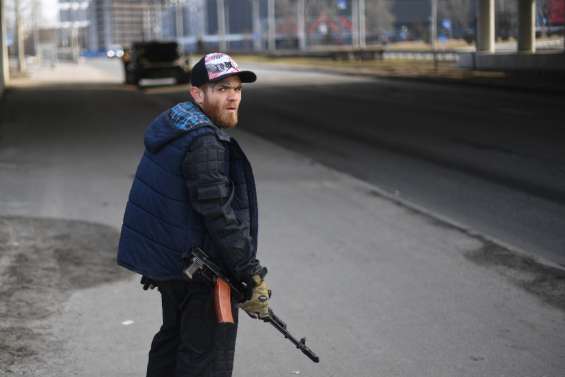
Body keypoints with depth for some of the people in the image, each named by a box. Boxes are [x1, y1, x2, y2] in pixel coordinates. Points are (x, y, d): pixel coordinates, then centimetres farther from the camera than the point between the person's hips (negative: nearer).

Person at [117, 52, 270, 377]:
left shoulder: (172, 125, 9)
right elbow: (218, 214, -25)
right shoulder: (204, 141, -22)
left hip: (167, 262, 10)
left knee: (173, 337, 25)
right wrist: (252, 276, -20)